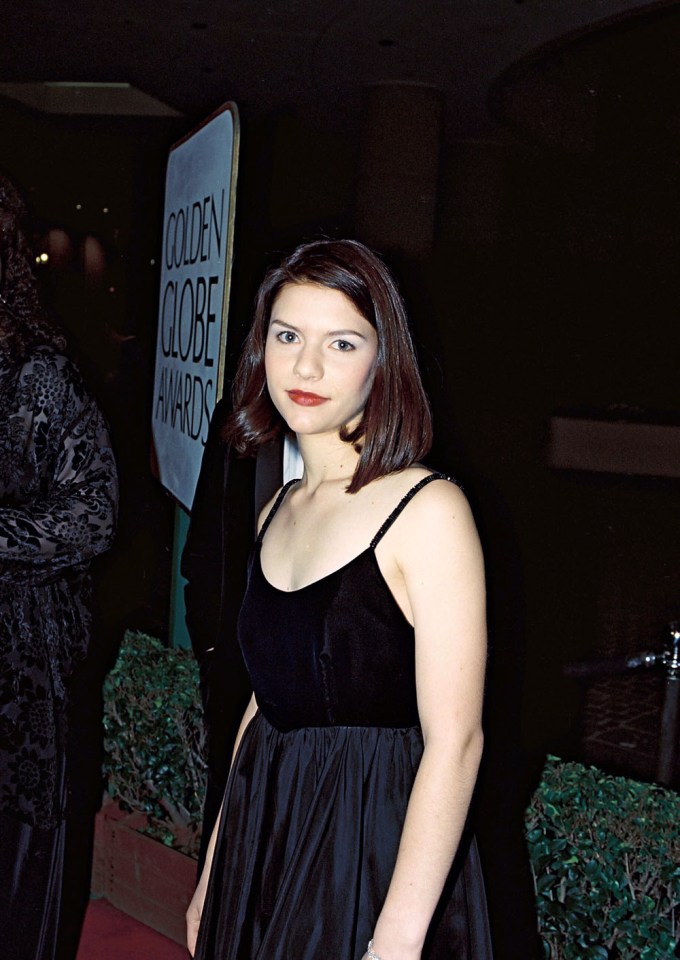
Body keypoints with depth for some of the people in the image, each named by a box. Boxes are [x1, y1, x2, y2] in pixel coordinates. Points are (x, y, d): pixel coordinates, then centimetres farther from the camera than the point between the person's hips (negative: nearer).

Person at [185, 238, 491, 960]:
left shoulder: (429, 510, -16)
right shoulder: (279, 512, 5)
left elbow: (454, 742, -20)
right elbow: (267, 699, 11)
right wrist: (214, 874, 13)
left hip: (381, 853, -6)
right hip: (267, 839, 6)